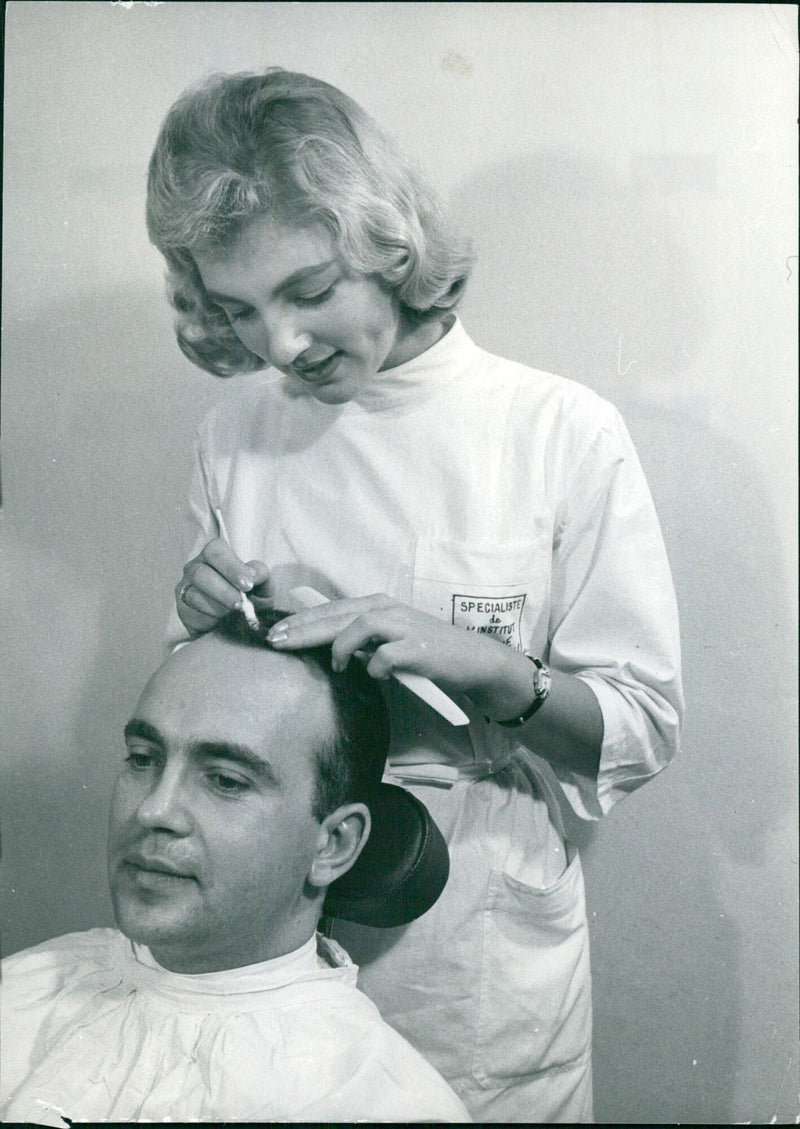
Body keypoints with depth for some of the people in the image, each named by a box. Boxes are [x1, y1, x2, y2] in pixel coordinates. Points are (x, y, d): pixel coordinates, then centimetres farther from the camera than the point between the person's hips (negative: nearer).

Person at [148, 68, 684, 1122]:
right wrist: (210, 630, -14)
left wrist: (492, 667, -26)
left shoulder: (564, 433, -12)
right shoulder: (233, 436, -2)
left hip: (484, 962, -2)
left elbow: (644, 728, -9)